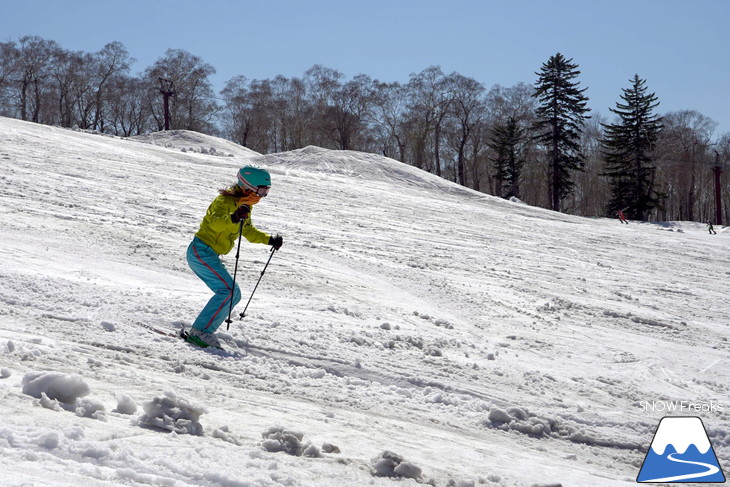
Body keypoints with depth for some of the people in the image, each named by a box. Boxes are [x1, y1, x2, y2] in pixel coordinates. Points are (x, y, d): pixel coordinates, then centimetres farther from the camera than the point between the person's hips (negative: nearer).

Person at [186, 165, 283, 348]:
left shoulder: (244, 205, 14)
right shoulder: (225, 201, -15)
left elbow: (249, 231, 28)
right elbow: (215, 222, -35)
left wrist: (270, 240, 16)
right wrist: (233, 218, -53)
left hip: (208, 255, 10)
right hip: (201, 251, -10)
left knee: (234, 294, 6)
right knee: (228, 290, -20)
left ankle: (201, 332, 5)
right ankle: (200, 331, -21)